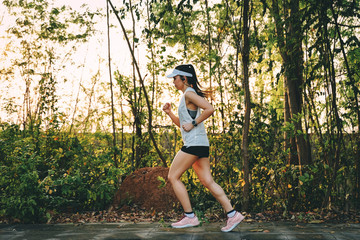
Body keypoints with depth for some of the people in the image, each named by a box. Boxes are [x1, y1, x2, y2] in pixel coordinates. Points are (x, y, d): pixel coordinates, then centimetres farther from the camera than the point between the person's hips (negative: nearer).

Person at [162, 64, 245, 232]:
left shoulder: (189, 93, -8)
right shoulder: (186, 96, 22)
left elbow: (210, 108, -22)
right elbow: (182, 124, 28)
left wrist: (193, 123, -16)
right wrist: (169, 113, 15)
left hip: (194, 143, -10)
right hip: (200, 144, 10)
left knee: (173, 177, -2)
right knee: (208, 182, 6)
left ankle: (190, 217, 0)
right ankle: (232, 215, 4)